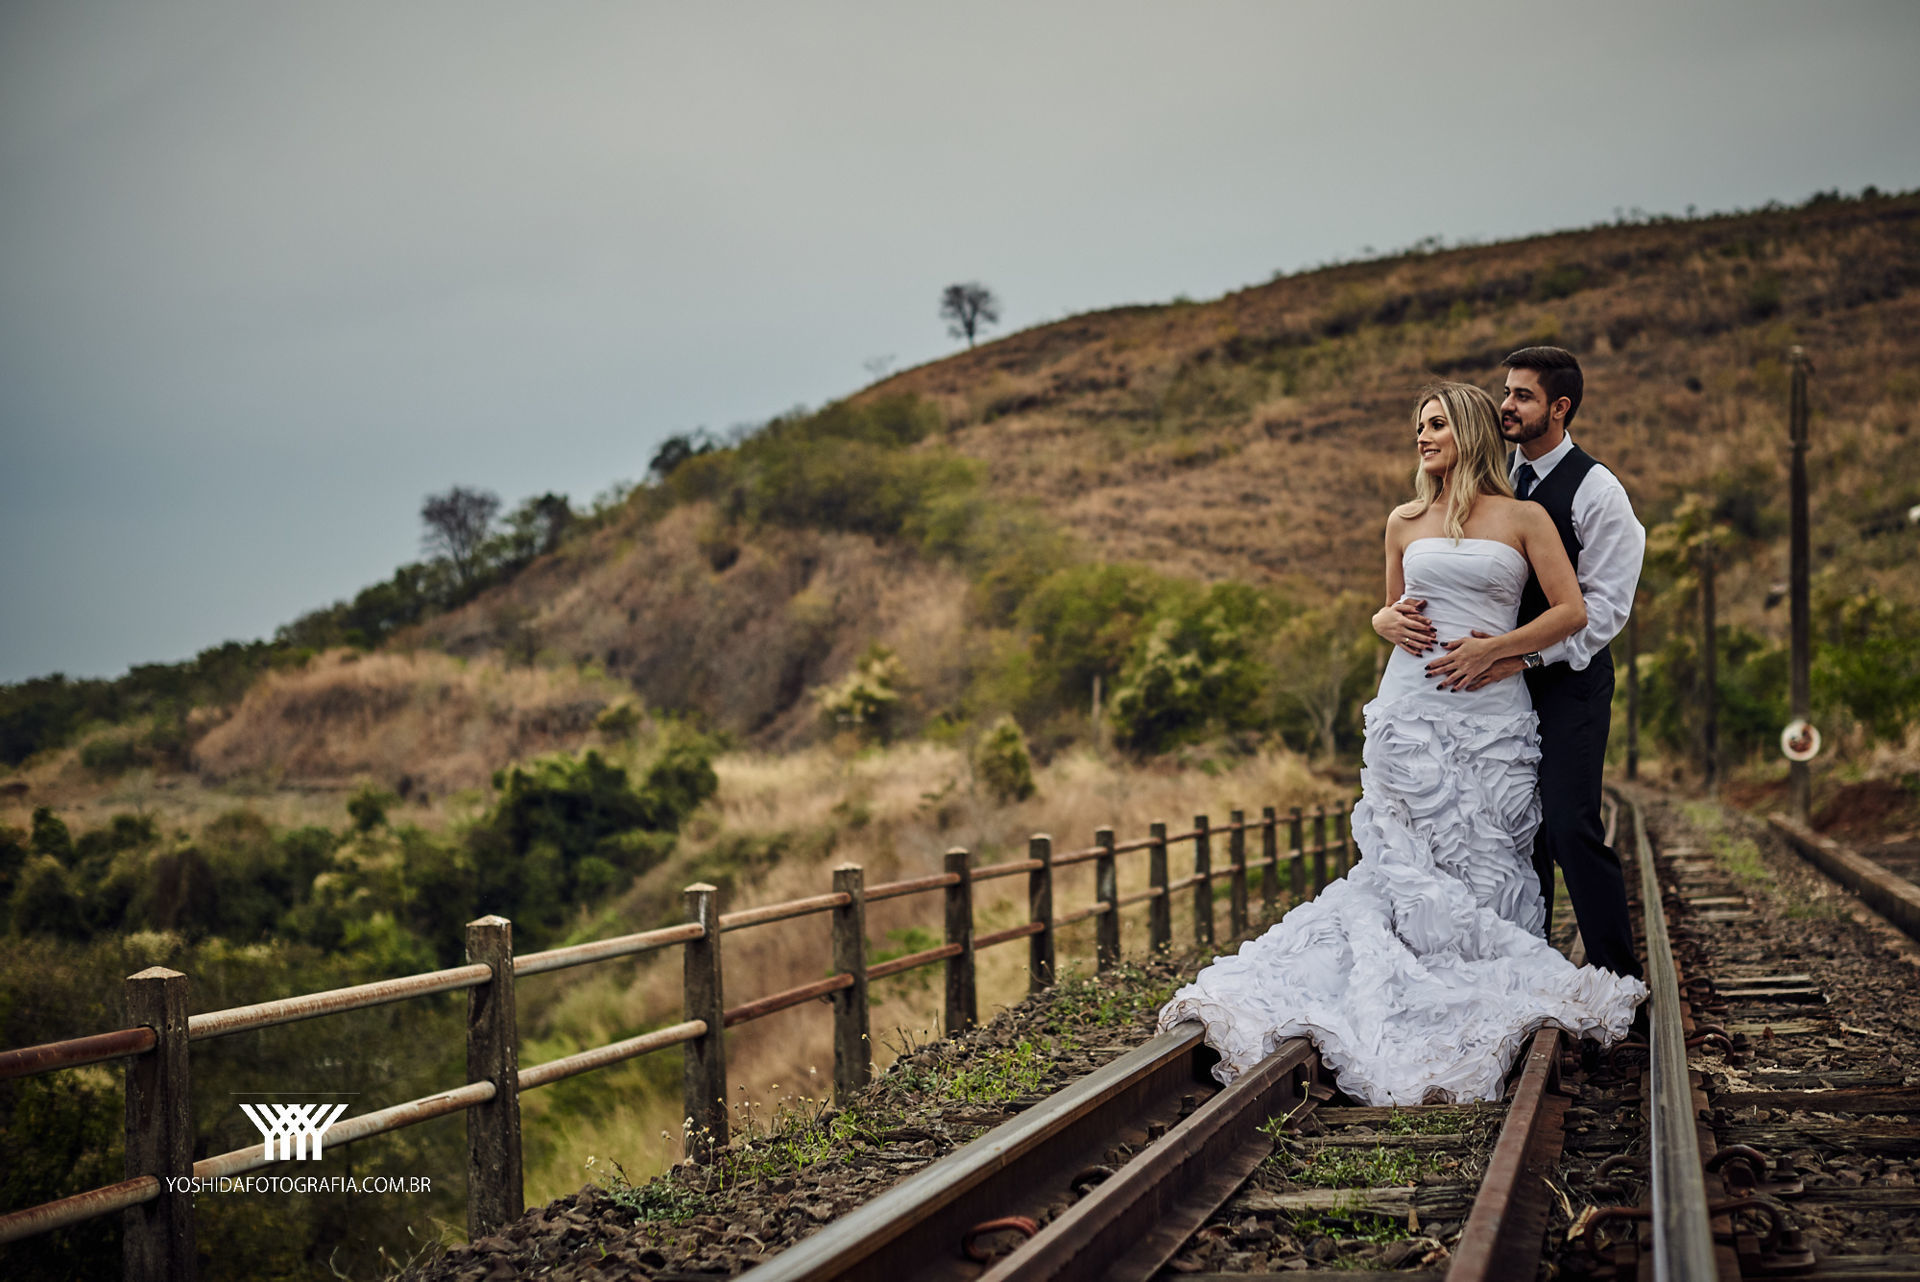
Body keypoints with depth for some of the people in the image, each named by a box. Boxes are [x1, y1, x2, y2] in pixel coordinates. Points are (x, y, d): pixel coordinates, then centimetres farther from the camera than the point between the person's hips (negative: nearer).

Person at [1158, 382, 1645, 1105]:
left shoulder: (1525, 518, 6)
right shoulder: (1405, 522, 14)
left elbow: (1572, 611, 0)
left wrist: (1493, 648, -10)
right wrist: (1387, 622, 2)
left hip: (1492, 712, -1)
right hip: (1413, 710, 1)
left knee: (1485, 864, -4)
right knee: (1428, 862, -8)